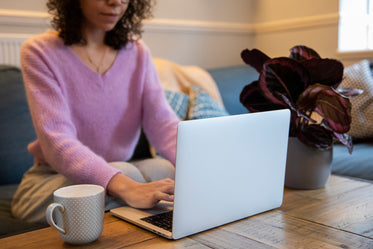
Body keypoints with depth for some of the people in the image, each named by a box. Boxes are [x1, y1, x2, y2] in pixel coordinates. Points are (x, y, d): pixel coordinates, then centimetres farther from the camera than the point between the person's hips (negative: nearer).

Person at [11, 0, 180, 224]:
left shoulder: (137, 53, 3)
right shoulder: (40, 52, -11)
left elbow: (164, 123, -10)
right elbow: (57, 143, -25)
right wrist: (127, 188, -43)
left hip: (113, 172, 5)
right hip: (50, 179, -4)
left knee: (166, 169, -23)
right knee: (125, 172, -32)